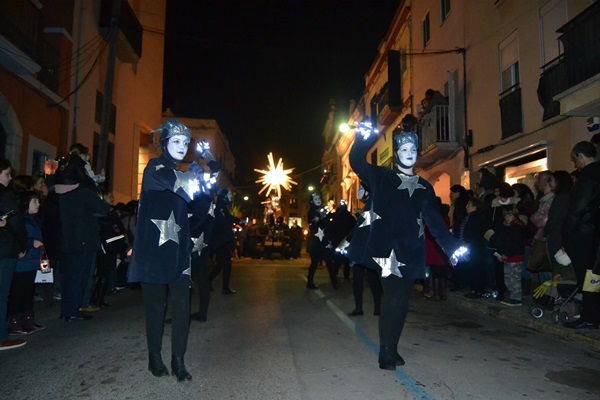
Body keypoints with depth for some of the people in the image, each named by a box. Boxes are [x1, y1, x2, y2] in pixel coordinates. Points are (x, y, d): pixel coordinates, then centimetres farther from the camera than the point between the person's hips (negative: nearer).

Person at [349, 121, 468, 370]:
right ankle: (386, 351, 1)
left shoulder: (425, 188, 16)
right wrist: (363, 139, -15)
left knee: (401, 300, 6)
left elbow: (435, 221, 13)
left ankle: (391, 349, 20)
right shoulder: (382, 177, 9)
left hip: (411, 252, 4)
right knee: (393, 296, -12)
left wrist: (451, 246, 5)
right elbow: (357, 162, 1)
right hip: (386, 248, -3)